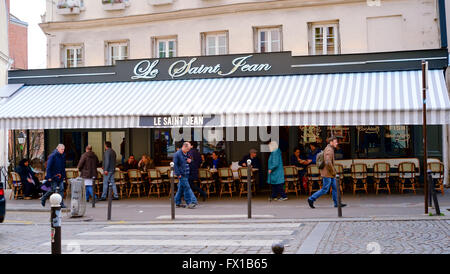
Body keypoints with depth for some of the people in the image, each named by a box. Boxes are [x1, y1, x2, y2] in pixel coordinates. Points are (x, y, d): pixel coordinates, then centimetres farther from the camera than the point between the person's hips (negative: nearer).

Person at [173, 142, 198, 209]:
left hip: (186, 174, 8)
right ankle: (190, 202, -8)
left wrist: (190, 161, 3)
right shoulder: (177, 154, -10)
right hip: (181, 174, -8)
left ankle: (178, 203, 17)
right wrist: (178, 174, -17)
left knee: (181, 188, 11)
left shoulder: (186, 154, 14)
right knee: (186, 188, -10)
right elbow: (175, 164, -14)